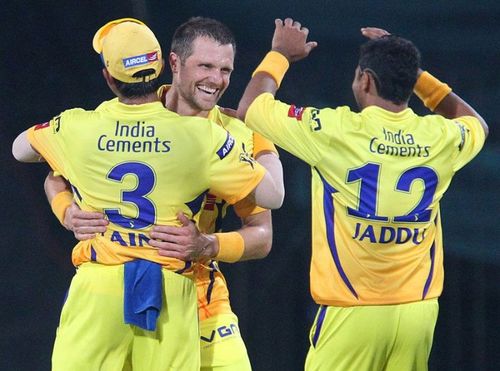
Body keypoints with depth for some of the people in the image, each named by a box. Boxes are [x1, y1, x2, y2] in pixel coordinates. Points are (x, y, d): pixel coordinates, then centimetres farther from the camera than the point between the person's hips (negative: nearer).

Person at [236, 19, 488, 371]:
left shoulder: (334, 130, -8)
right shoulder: (441, 138, 3)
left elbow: (249, 107, 7)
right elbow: (476, 125, 30)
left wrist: (280, 53, 23)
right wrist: (409, 69, 30)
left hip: (351, 312, -4)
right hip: (418, 312, 4)